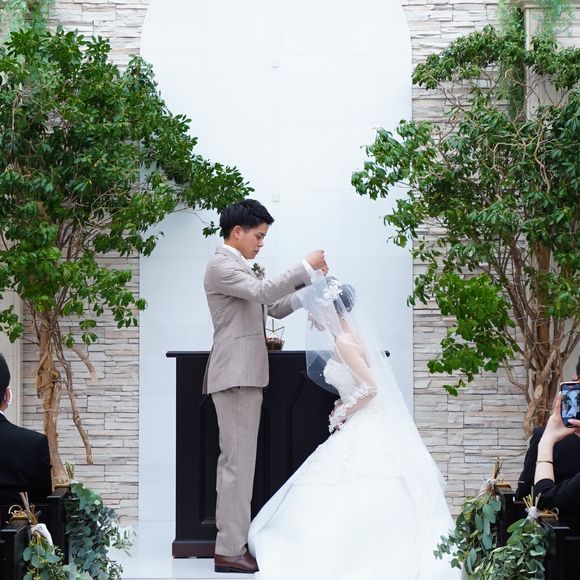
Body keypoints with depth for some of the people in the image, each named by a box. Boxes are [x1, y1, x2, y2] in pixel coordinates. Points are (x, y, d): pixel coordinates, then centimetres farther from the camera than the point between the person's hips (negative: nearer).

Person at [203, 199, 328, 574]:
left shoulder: (240, 268, 21)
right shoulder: (222, 266, -11)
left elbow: (274, 307, 21)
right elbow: (263, 292, -25)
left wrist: (309, 286, 7)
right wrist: (305, 267, -18)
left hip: (245, 375, 11)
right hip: (236, 375, -11)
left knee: (235, 461, 12)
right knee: (239, 462, -10)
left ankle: (232, 543, 17)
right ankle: (230, 551, -9)